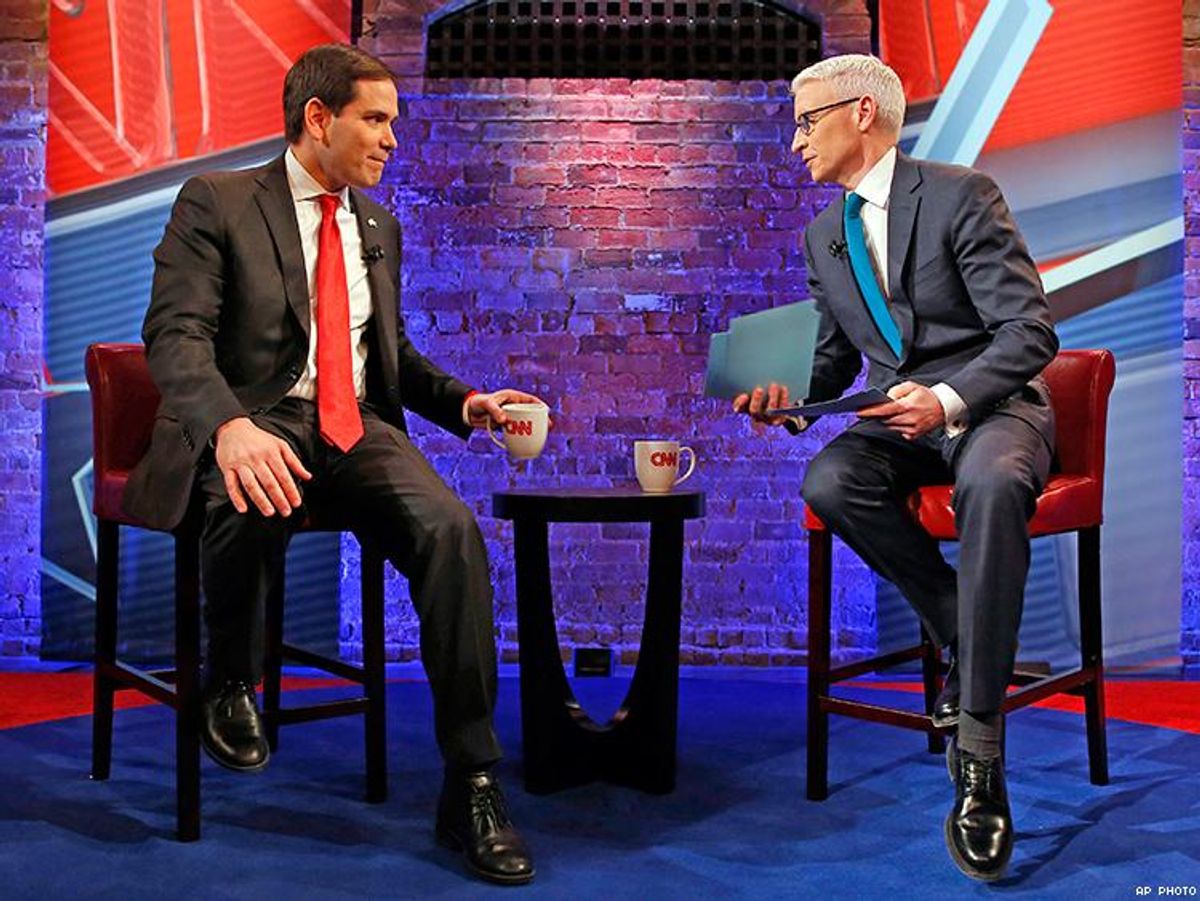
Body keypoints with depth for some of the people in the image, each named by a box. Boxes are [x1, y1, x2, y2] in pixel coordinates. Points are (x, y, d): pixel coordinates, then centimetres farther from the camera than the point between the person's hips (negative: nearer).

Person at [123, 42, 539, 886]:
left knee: (452, 529, -26)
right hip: (254, 425, -4)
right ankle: (230, 686, -6)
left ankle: (473, 787, -20)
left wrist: (463, 402, 7)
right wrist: (231, 425, -33)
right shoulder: (216, 203, 1)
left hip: (356, 427, 4)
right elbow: (176, 334, -12)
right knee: (256, 508, -40)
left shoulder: (379, 224, 20)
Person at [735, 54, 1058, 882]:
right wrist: (788, 395, -5)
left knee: (992, 484, -40)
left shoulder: (961, 195, -9)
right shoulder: (823, 235, 11)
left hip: (993, 402, -5)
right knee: (828, 483, -29)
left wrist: (950, 399, -31)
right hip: (900, 411, 5)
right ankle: (966, 633, -10)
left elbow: (1032, 330, -15)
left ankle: (979, 756, -38)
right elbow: (836, 357, 19)